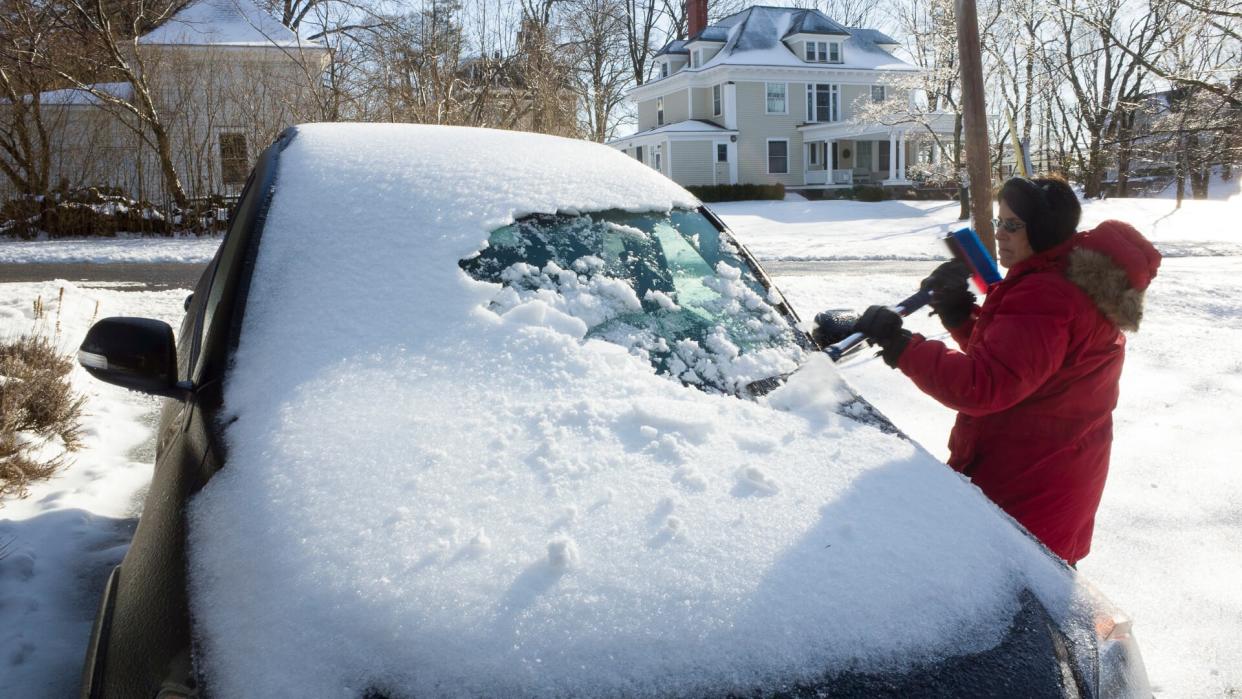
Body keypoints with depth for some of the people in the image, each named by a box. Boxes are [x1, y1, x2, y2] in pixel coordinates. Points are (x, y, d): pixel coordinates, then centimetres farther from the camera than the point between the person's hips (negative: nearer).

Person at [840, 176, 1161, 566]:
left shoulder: (1046, 298, -25)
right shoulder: (1066, 281, 11)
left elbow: (984, 386, -31)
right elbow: (1003, 351, 16)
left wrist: (901, 345, -28)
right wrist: (958, 312, 0)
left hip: (1028, 487, -11)